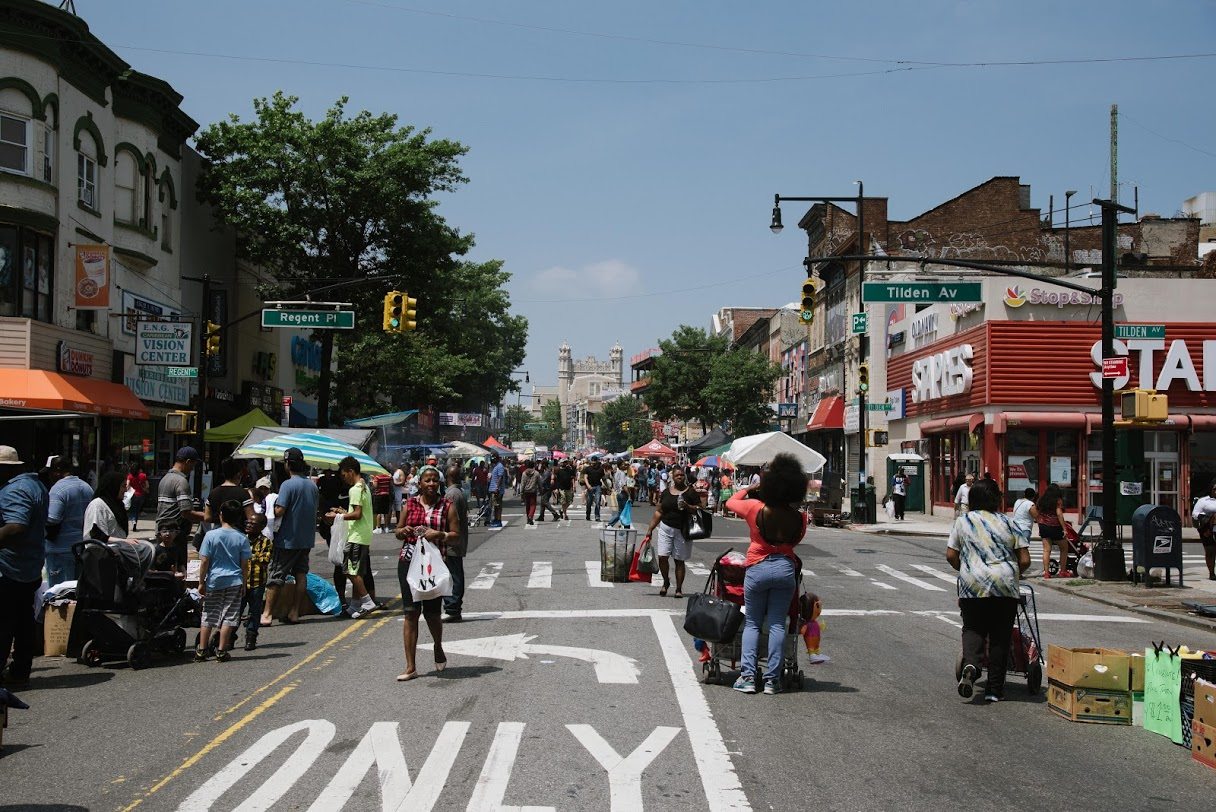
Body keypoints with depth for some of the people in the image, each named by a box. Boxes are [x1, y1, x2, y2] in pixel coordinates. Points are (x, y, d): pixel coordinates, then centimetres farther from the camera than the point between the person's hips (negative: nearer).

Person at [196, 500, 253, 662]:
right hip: (234, 582, 0)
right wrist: (243, 584, 11)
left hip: (214, 582, 0)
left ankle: (201, 651, 12)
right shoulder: (241, 538, -3)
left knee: (208, 617, 10)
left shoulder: (211, 535, -7)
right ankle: (221, 651, 3)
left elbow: (204, 562, -6)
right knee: (229, 617, 4)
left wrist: (201, 582, 2)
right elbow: (245, 565, 0)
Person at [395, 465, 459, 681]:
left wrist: (439, 534, -18)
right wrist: (404, 530, -6)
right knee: (410, 613, -1)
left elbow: (457, 535, 0)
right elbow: (398, 531, 17)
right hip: (408, 561, 2)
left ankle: (438, 647, 37)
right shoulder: (410, 504, 9)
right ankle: (411, 667, 3)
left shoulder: (447, 506, 2)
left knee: (431, 612, 4)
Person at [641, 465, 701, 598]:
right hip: (666, 528, 2)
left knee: (679, 560, 3)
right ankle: (666, 582, 15)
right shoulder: (666, 492, 9)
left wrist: (687, 506, -20)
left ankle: (679, 589, 13)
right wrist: (650, 529, 11)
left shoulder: (690, 492, -1)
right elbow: (659, 512, 13)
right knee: (662, 557, -8)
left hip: (682, 531, -2)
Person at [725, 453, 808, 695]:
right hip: (786, 568, 1)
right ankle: (772, 679, 4)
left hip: (757, 568, -1)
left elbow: (732, 501, 9)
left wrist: (749, 488, 23)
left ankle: (747, 676, 1)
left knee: (752, 623, 9)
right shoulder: (799, 517, -5)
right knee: (777, 624, 6)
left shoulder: (755, 508, -11)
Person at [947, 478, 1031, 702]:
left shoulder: (962, 521, 5)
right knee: (1000, 636, 9)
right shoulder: (1008, 523, 6)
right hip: (1005, 587, 0)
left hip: (973, 585, 0)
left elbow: (951, 556, 4)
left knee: (973, 628, 13)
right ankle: (995, 689, 11)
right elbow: (1025, 561, 4)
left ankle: (971, 665, -17)